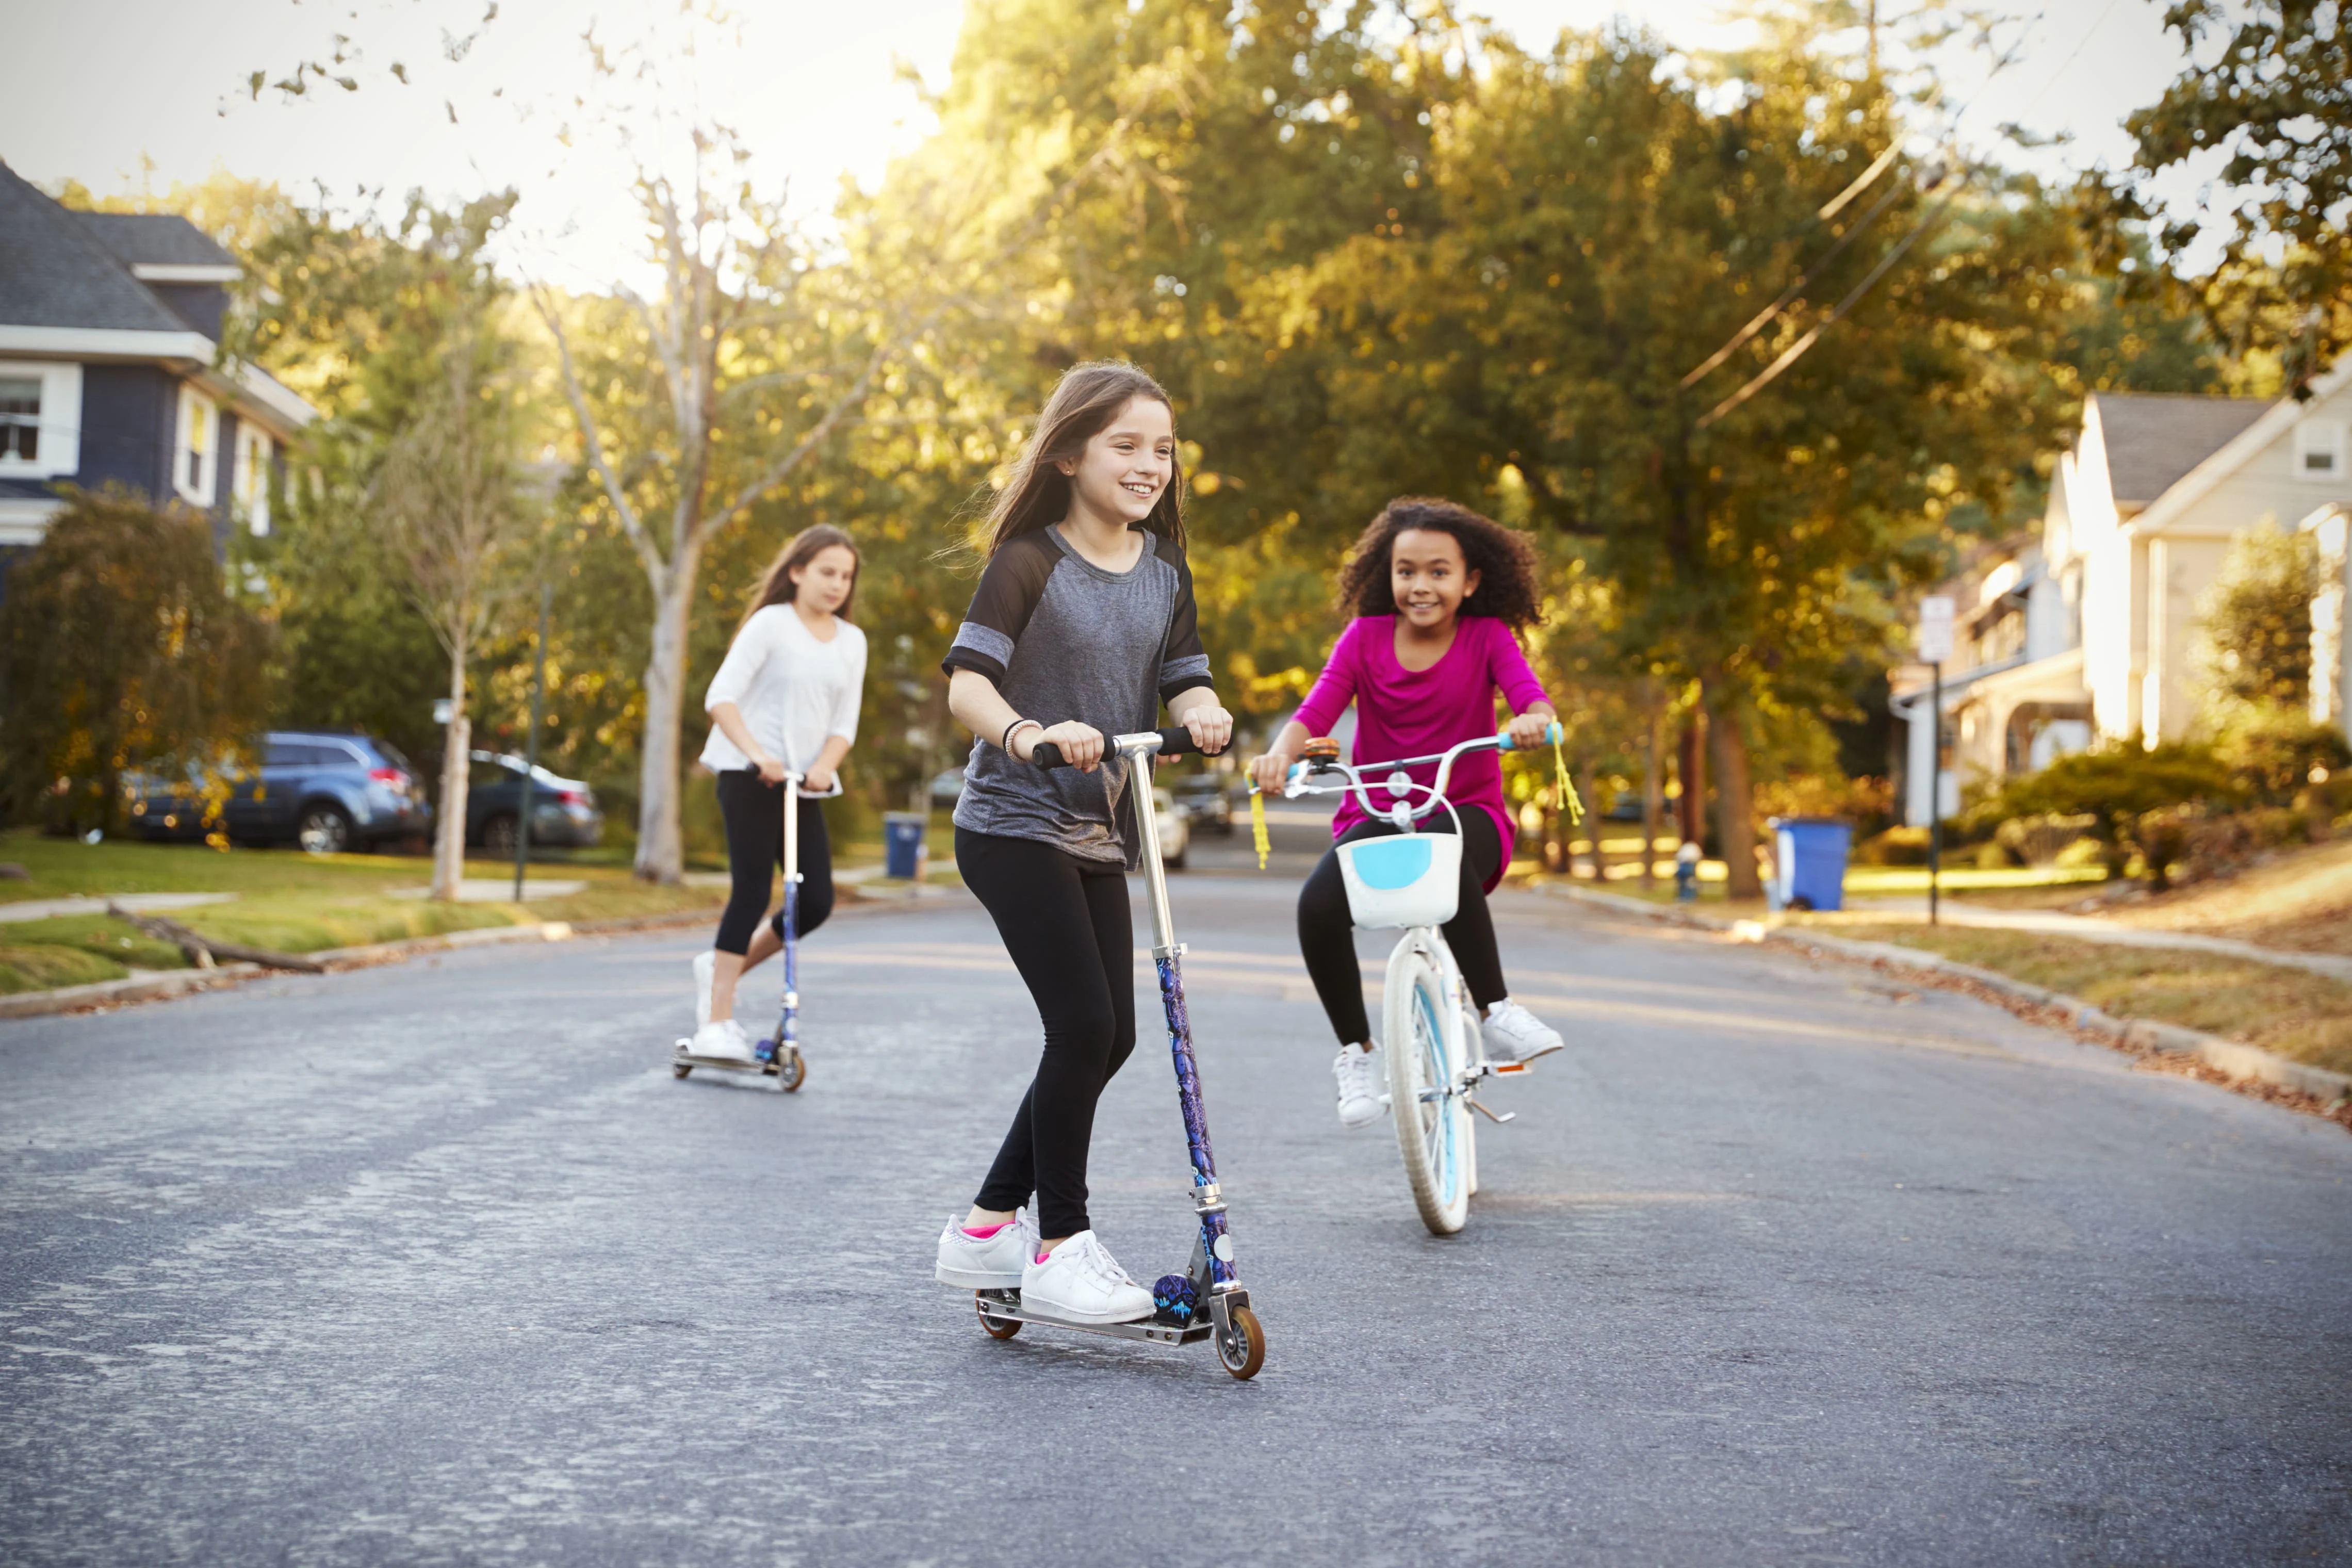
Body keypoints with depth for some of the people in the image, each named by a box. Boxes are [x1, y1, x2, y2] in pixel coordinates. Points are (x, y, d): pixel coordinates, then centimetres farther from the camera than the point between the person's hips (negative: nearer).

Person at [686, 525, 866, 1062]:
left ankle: (722, 968, 19)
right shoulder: (771, 623, -5)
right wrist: (755, 753, -25)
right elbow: (721, 696, -13)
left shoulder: (852, 641, 11)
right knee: (752, 892, -12)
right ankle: (718, 1021, -6)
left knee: (816, 902, -1)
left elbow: (844, 724, 7)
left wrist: (824, 766, -13)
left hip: (802, 783, 6)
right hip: (749, 775, -6)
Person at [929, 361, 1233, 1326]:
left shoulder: (1163, 571, 9)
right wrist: (1028, 733, -38)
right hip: (1014, 824, -7)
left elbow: (1181, 678, 5)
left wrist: (1202, 714, -19)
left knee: (1110, 1037, 6)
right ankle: (1059, 1246, 0)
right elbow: (966, 682, -19)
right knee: (1083, 1027, -14)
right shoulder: (1030, 560, -10)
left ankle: (987, 1227, 19)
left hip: (1098, 831, 7)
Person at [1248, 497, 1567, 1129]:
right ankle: (1355, 1051, -5)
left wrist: (1533, 720, -44)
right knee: (1318, 905, -28)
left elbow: (1528, 692, -18)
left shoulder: (1487, 638, -2)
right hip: (1375, 813, 2)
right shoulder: (1366, 638, 0)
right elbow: (1317, 709, -11)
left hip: (1466, 812, -2)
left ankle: (1496, 1010, -26)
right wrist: (1280, 753, -32)